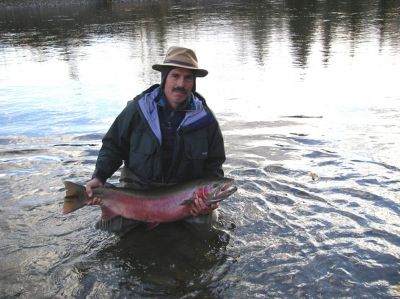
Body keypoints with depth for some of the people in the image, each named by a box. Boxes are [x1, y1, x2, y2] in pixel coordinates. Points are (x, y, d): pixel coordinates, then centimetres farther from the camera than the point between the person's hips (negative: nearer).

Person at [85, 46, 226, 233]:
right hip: (137, 188, 0)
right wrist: (99, 176, -13)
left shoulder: (205, 118, -7)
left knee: (207, 220, -19)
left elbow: (214, 164, 1)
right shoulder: (138, 108, -10)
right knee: (112, 227, -16)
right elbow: (113, 144, 2)